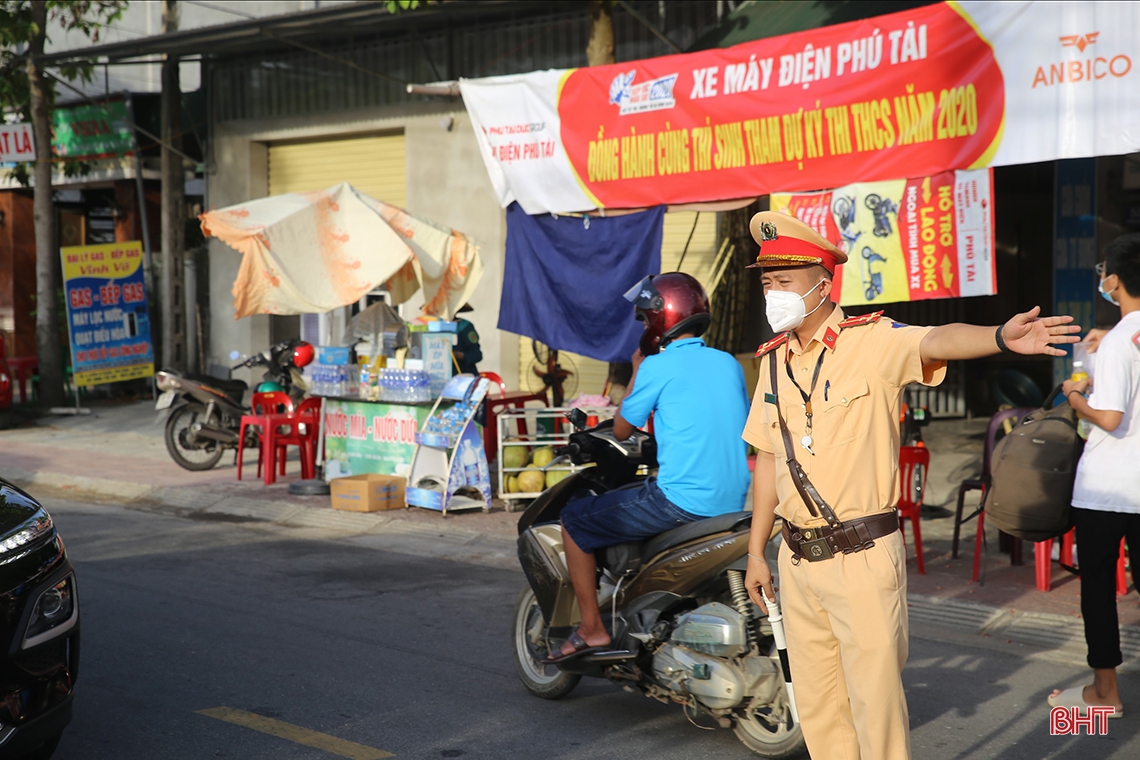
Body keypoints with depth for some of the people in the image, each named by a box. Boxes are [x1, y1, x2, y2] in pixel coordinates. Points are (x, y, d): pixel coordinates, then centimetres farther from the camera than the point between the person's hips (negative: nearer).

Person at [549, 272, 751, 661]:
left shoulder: (658, 366, -8)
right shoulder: (729, 363, 11)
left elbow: (622, 429, 2)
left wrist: (637, 370, 12)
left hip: (680, 501, -8)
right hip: (731, 503, 8)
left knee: (574, 520, 9)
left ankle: (591, 629, 9)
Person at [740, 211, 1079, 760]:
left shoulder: (871, 342, -10)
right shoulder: (774, 360, 10)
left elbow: (936, 341, -31)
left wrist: (1000, 338, -53)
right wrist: (756, 551, 18)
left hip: (863, 556, -6)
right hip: (798, 560, 6)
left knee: (876, 703, -1)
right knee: (816, 707, 14)